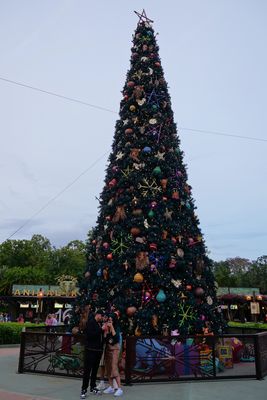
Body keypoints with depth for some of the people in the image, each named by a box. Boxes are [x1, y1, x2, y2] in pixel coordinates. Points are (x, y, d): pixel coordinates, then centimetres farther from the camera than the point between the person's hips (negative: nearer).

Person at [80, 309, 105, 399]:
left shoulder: (100, 323, 13)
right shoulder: (90, 322, -9)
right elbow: (90, 334, -21)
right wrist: (101, 329, -19)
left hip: (98, 350, 7)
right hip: (90, 350, -7)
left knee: (95, 369, 13)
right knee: (87, 370, -2)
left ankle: (93, 387, 24)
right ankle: (84, 389, 5)